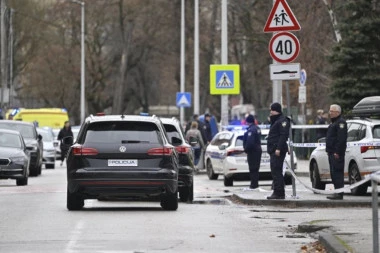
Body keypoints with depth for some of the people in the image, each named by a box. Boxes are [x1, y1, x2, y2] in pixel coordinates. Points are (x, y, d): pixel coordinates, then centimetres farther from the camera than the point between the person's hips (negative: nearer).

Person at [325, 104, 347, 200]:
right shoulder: (334, 123, 22)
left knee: (337, 173, -12)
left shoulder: (340, 122, -12)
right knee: (334, 173, 11)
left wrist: (337, 152, -24)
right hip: (332, 152, 11)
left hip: (337, 153, -11)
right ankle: (337, 192, 15)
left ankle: (339, 193, -13)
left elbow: (341, 139, -20)